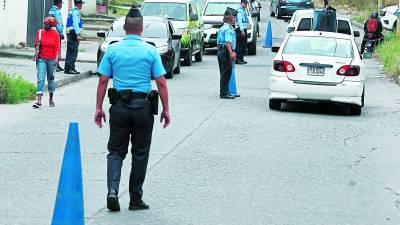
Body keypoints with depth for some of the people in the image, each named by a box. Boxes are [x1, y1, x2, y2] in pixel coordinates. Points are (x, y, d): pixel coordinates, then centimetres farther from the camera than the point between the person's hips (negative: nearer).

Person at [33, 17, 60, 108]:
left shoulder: (55, 34, -2)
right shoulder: (39, 32, 2)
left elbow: (57, 48, -4)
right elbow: (35, 45, 9)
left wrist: (56, 59, -17)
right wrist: (37, 43, -14)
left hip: (51, 60, -1)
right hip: (41, 59, 1)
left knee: (51, 79, 12)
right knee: (40, 79, -10)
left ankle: (51, 99, 29)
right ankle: (39, 101, -14)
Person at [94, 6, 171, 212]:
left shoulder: (113, 50, 1)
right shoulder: (150, 51, -3)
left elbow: (103, 81, 0)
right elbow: (161, 83, -4)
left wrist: (99, 108, 6)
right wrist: (166, 109, 3)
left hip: (119, 106, 1)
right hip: (142, 106, -1)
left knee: (116, 151, 10)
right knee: (140, 154, 9)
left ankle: (112, 189, -11)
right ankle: (136, 199, 14)